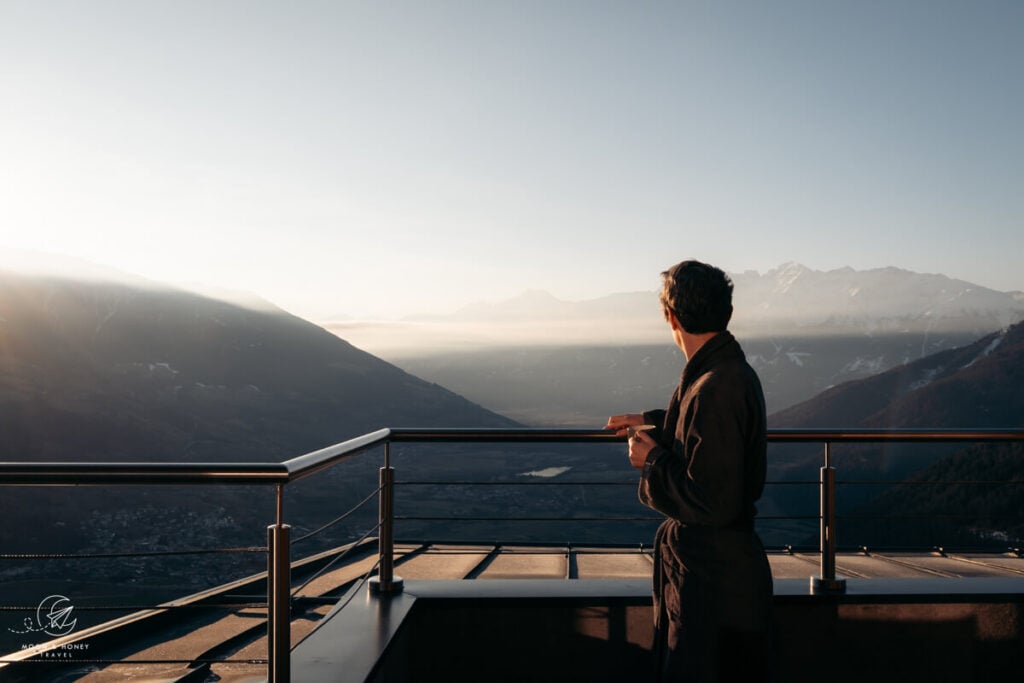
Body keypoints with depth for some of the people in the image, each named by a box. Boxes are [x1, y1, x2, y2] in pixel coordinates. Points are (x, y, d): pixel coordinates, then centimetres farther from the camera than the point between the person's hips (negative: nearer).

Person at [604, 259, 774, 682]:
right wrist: (649, 422, 37)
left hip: (714, 582, -10)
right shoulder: (732, 371, 5)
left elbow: (711, 502, -30)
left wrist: (653, 462, -15)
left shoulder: (716, 389, -29)